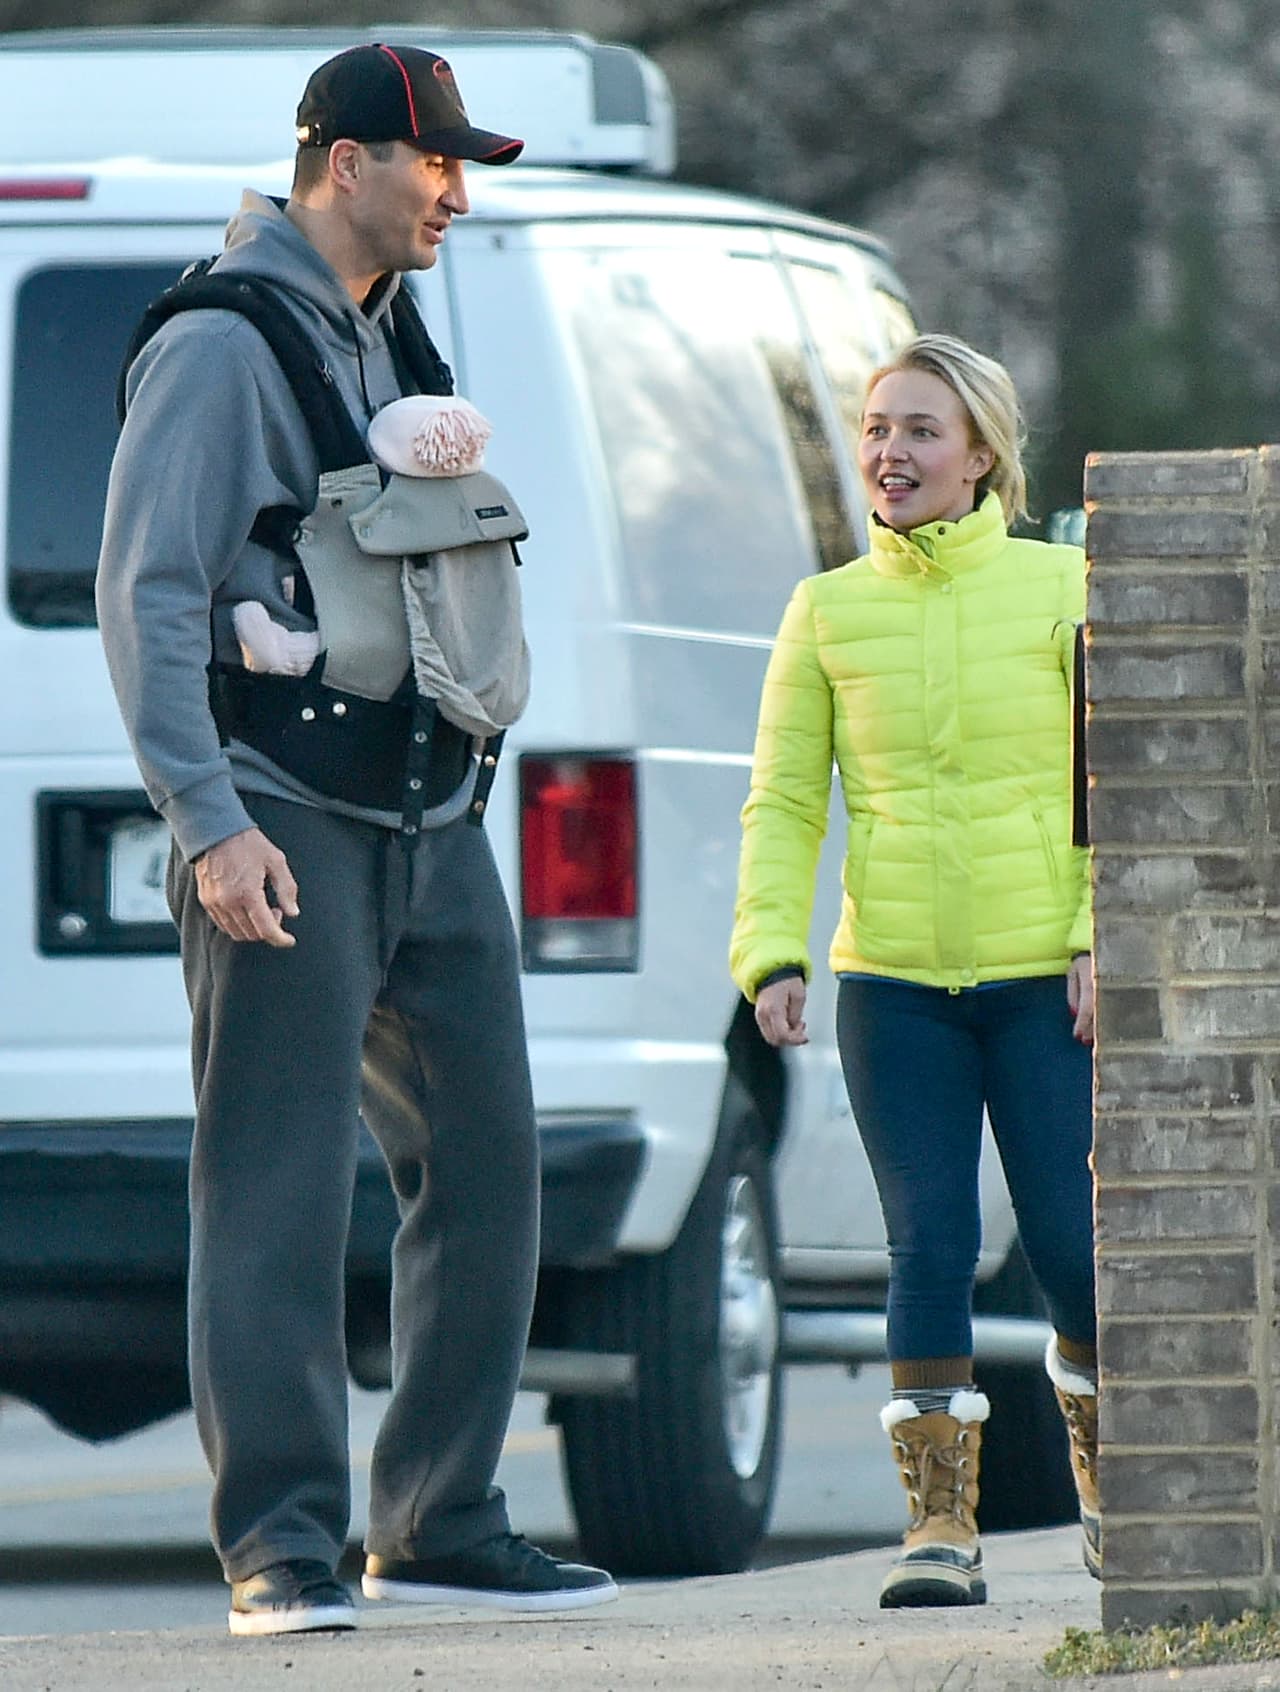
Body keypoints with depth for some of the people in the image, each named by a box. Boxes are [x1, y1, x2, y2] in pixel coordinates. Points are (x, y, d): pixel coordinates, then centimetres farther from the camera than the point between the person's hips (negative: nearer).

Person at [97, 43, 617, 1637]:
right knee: (277, 1190, -9)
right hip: (285, 829, -9)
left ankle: (439, 1525, 15)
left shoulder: (390, 346, 18)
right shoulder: (219, 346, -9)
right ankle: (282, 1549, -10)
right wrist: (210, 823, -22)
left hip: (428, 824, 9)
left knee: (484, 1165, 8)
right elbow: (148, 594, -15)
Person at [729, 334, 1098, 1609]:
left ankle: (1109, 1482, 22)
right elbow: (783, 803, 7)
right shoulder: (827, 612, 7)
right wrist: (771, 954, -5)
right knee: (928, 1248, -6)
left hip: (1048, 977, -1)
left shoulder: (1060, 588, 2)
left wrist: (1106, 939, -9)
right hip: (891, 980, 1)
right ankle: (940, 1526, -3)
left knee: (1071, 1244, -2)